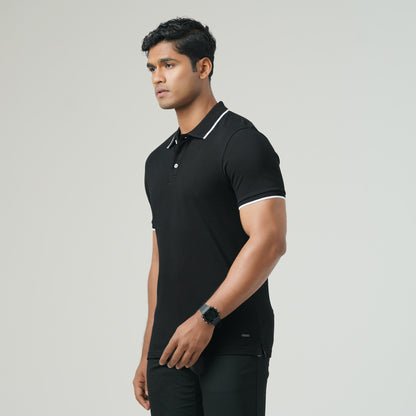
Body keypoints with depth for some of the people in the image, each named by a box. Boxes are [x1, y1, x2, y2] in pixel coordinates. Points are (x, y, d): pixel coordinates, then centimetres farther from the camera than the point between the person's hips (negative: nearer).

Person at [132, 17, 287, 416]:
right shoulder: (158, 161, 17)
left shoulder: (242, 142, -7)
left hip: (233, 347, -7)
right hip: (172, 348, 7)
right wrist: (148, 354, 17)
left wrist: (207, 317, -21)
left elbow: (268, 241, -16)